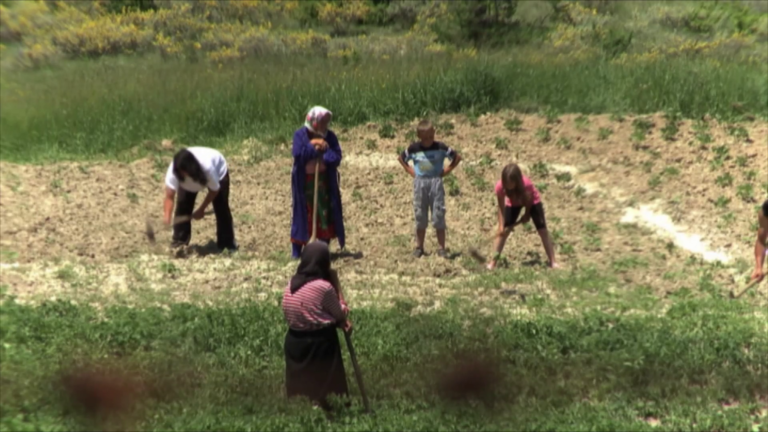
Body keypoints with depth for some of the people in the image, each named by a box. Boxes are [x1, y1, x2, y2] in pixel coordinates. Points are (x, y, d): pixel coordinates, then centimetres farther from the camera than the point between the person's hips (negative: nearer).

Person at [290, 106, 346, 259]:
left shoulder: (329, 136, 1)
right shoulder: (300, 135, -6)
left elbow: (336, 156, -8)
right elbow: (299, 155, -20)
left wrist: (323, 151, -22)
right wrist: (314, 147, -17)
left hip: (324, 181, 3)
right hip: (305, 182, -2)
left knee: (326, 215, 4)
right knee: (302, 214, 3)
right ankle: (296, 250, 13)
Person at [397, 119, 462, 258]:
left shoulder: (440, 147, -5)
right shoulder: (413, 148, -1)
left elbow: (457, 157, 3)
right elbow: (400, 158, 15)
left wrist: (447, 170, -4)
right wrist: (410, 171, 5)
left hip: (436, 182, -2)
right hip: (419, 183, 2)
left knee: (439, 217, -2)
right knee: (420, 217, 8)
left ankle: (442, 248, 6)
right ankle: (419, 247, 19)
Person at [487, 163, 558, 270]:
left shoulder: (526, 184, -41)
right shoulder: (500, 187, -34)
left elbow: (528, 202, -21)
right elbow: (501, 208, -22)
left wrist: (526, 215, -16)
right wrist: (501, 226, -27)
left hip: (532, 201, -2)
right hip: (513, 203, 2)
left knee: (543, 230, -5)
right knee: (503, 231, -5)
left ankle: (553, 262, 3)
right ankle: (493, 262, 0)